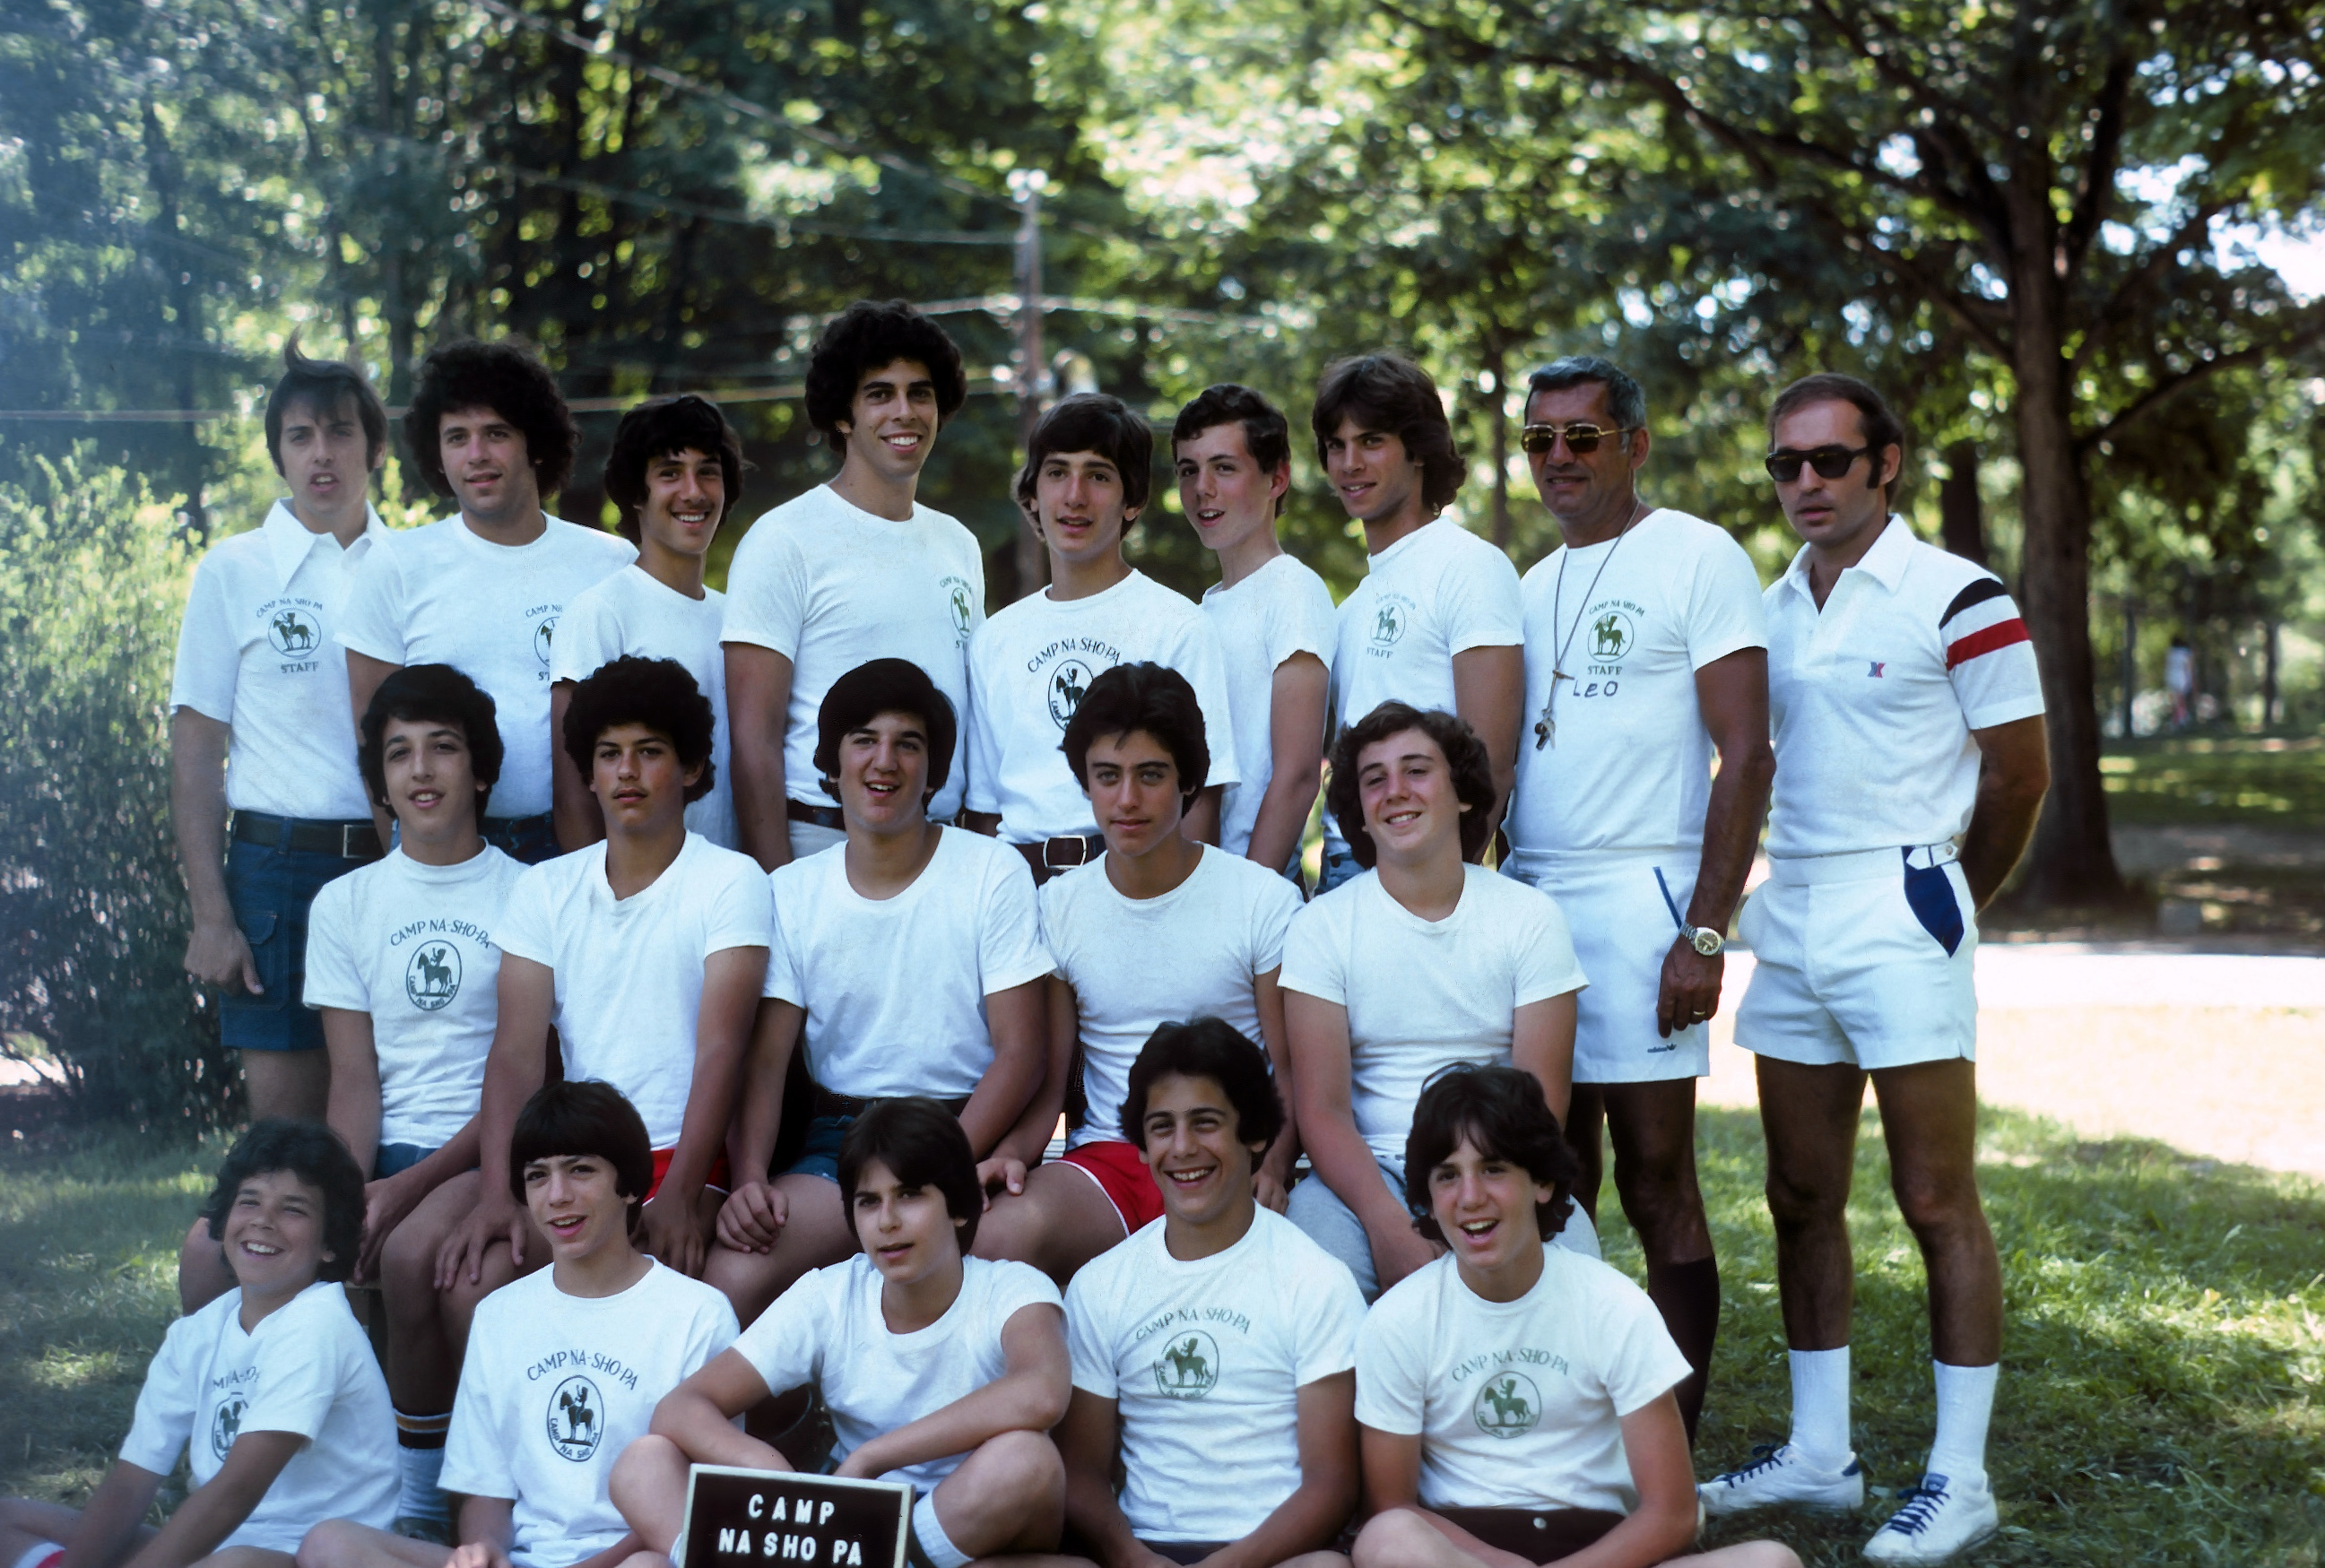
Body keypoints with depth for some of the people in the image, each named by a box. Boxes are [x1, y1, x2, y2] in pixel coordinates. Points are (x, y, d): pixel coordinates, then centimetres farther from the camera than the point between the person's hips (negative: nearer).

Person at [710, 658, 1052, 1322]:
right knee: (731, 1276, -27)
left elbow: (1019, 1053, -4)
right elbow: (765, 1060, 3)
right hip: (837, 1142, 2)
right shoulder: (791, 893, 9)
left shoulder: (992, 873, 1)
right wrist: (749, 1179, -17)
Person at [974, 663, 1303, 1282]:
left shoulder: (1266, 900, 3)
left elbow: (1293, 1076, 2)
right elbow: (1048, 1080, 10)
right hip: (1105, 1158, 1)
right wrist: (1009, 1154, -12)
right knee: (1003, 1232, -33)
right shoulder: (1059, 906, 11)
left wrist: (1271, 1168, -19)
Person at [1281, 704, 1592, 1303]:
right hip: (1367, 1175, -1)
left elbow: (1540, 1105, -3)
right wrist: (1390, 1227, -24)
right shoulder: (1321, 926, 2)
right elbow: (1322, 1109, -6)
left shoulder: (1531, 917, 4)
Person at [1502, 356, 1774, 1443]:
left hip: (1637, 902, -6)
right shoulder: (1532, 587, 19)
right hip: (1529, 900, 6)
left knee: (1656, 1184, -3)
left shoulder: (1697, 558, -2)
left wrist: (1704, 933, -16)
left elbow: (1745, 756, -8)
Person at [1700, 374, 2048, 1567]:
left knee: (1937, 1202, -4)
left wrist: (1942, 906, 6)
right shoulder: (1772, 609, 12)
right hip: (1789, 917, 7)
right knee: (1802, 1199, 10)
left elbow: (2019, 773, -3)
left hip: (1901, 908, -7)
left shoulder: (1955, 598, -7)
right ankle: (1819, 1454, 20)